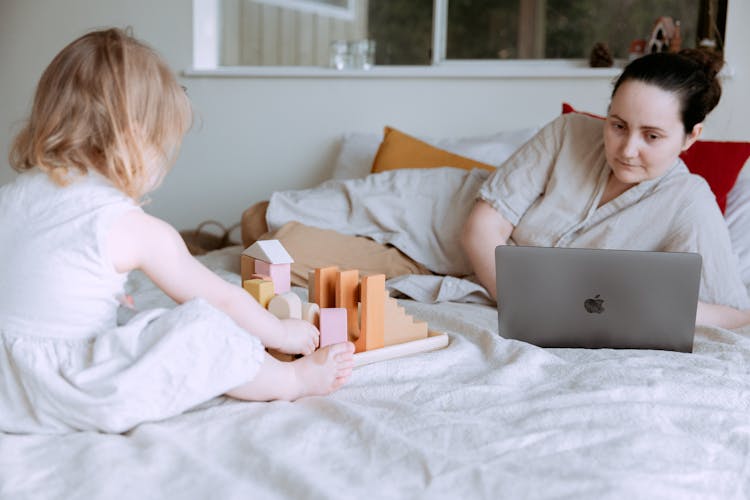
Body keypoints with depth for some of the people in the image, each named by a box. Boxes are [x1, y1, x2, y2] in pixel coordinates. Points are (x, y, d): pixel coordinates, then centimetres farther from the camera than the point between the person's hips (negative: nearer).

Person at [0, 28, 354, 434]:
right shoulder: (137, 231, -13)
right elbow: (223, 300, -3)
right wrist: (283, 333, 13)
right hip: (64, 393, -8)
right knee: (202, 328, -11)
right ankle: (294, 379, 11)